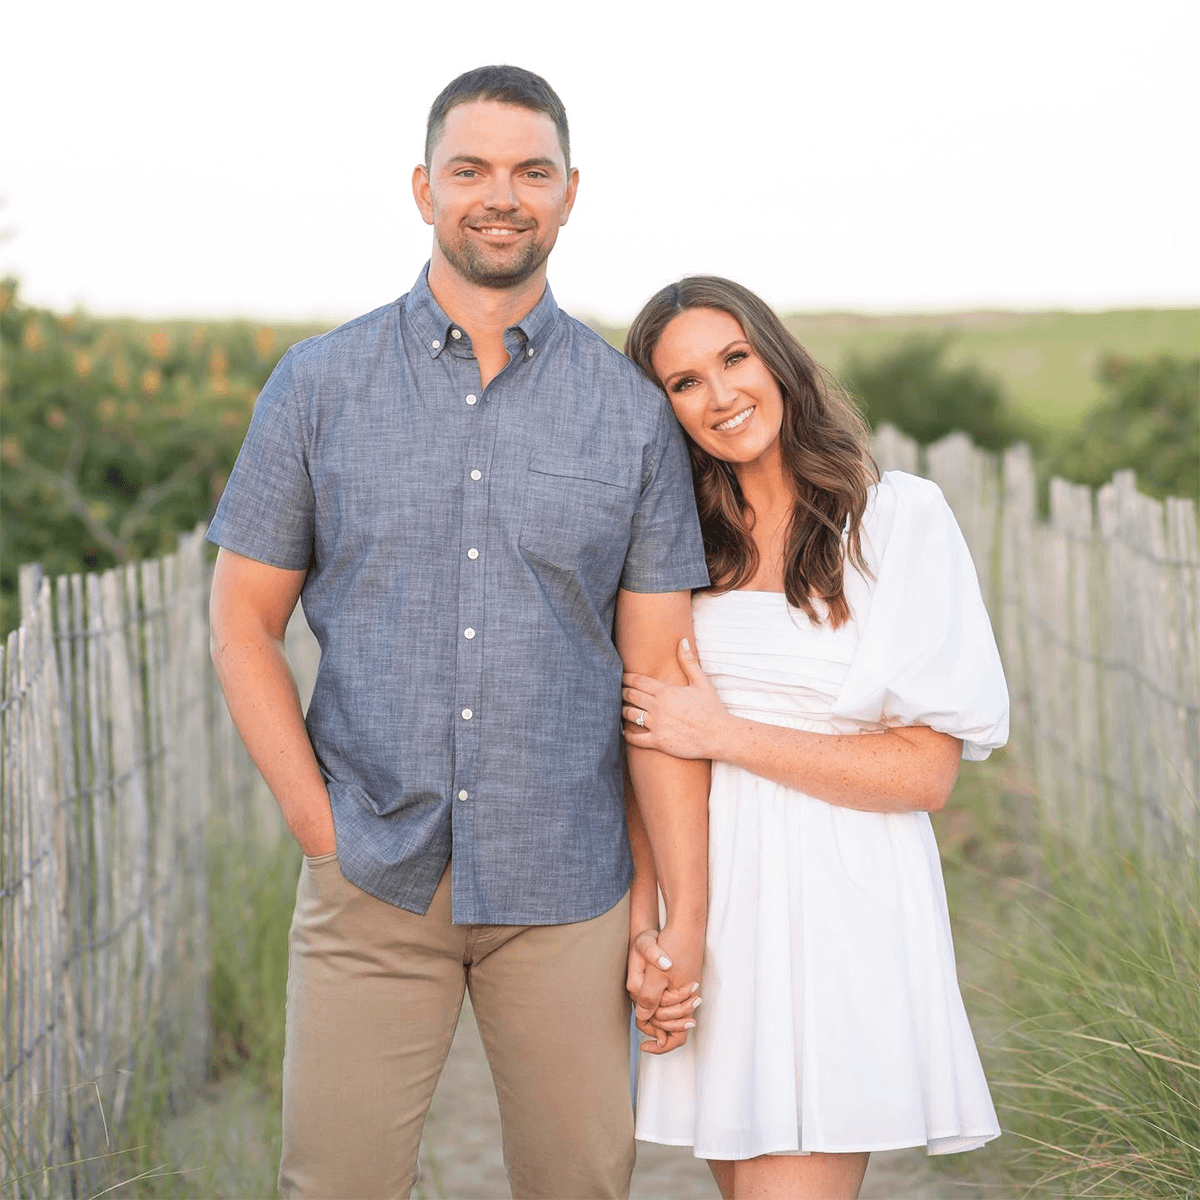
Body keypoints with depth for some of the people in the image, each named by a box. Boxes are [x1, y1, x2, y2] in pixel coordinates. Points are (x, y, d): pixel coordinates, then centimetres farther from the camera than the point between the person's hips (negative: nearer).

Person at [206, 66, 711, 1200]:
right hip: (370, 886, 0)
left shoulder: (633, 413, 4)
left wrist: (686, 908, -1)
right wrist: (319, 824, -4)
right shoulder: (320, 383, 3)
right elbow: (242, 621, 6)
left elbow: (660, 675, 3)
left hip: (566, 892, 1)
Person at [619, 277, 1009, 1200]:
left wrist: (723, 734, -10)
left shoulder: (901, 518, -4)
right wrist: (642, 929, -4)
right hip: (710, 908, 5)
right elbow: (648, 748, 8)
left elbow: (927, 772, -8)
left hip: (836, 911, -4)